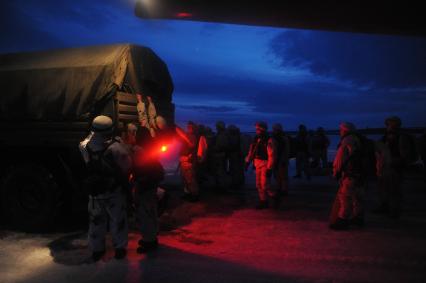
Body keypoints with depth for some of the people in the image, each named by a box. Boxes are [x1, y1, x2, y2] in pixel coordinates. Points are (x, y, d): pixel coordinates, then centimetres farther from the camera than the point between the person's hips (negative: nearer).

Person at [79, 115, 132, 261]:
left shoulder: (85, 146, -11)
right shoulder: (116, 148, -22)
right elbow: (127, 167, -16)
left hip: (94, 191, 4)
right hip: (113, 191, -3)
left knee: (96, 219, 20)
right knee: (117, 219, 14)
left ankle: (96, 249, 32)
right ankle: (120, 247, 26)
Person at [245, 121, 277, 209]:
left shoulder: (269, 141, -15)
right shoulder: (256, 139, 7)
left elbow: (272, 155, -18)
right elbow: (251, 151, 14)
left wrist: (269, 169, -20)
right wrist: (247, 161, 9)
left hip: (265, 165, -7)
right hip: (258, 165, 7)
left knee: (265, 185, -8)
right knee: (259, 185, 10)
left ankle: (274, 197, 15)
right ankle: (263, 201, 22)